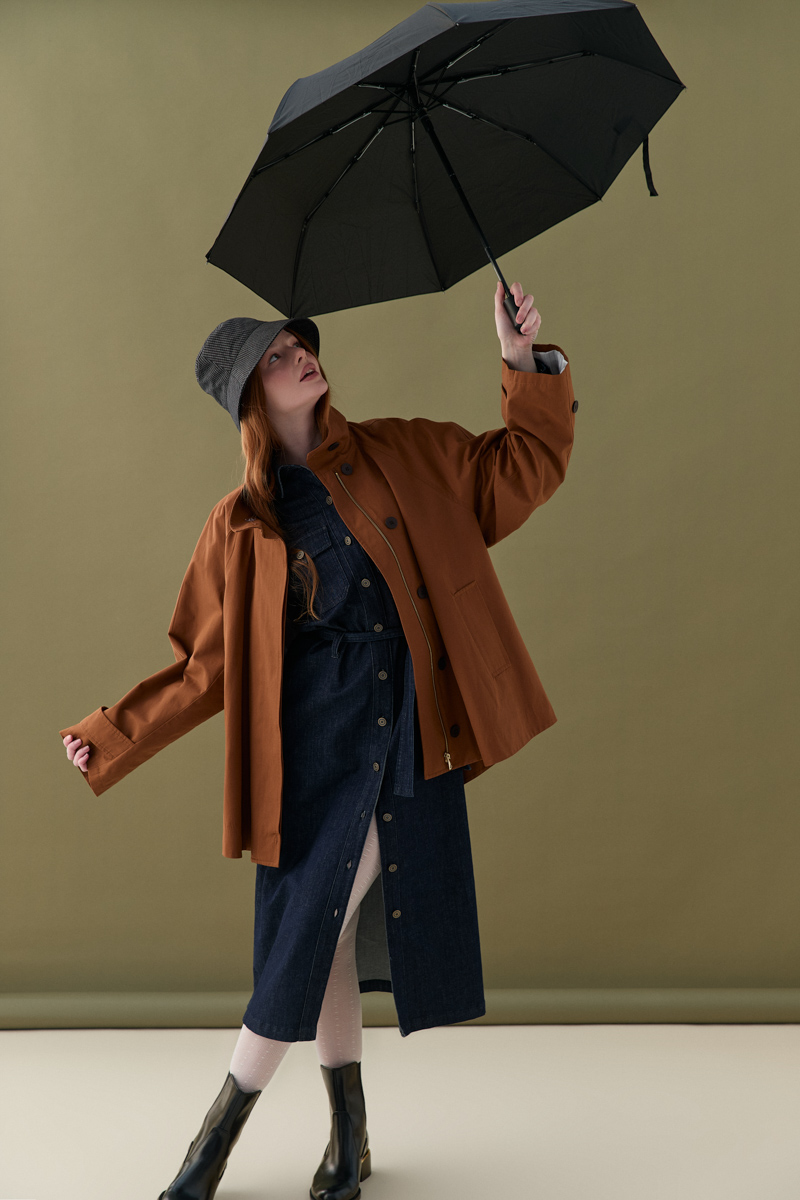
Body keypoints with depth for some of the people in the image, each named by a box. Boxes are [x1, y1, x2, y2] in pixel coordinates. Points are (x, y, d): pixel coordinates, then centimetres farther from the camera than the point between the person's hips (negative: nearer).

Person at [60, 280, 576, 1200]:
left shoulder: (406, 455, 8)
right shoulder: (242, 526, 6)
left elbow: (526, 467, 10)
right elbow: (207, 667, 8)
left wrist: (525, 362, -4)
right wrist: (110, 739, 4)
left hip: (411, 739, 0)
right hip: (318, 750, 0)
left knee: (318, 942, -2)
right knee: (315, 939, 3)